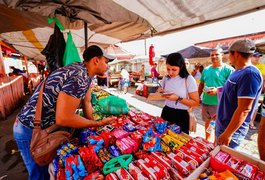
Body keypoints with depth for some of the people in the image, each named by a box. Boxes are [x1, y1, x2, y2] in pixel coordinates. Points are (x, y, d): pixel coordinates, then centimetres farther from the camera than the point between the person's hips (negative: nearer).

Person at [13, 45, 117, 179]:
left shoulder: (85, 72, 0)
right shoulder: (80, 76, -31)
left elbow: (86, 102, 4)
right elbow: (63, 118, -33)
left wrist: (93, 126, 4)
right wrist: (98, 124, -23)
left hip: (45, 126, 8)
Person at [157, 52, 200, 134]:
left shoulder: (189, 79, -14)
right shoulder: (166, 78, 0)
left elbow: (196, 103, -13)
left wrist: (178, 98, -23)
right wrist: (160, 92, -8)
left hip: (181, 115, -4)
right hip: (166, 112, 4)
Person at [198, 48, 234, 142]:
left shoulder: (228, 69, -10)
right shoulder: (206, 69, 7)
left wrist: (217, 90, -26)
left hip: (220, 104, -5)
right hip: (205, 102, 6)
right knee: (207, 122, 20)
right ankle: (207, 140, 41)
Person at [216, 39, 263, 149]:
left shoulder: (249, 74, -23)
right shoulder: (238, 72, 6)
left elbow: (243, 110, -26)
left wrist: (227, 134, -23)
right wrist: (219, 114, 20)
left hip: (232, 130, -8)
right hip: (221, 125, 8)